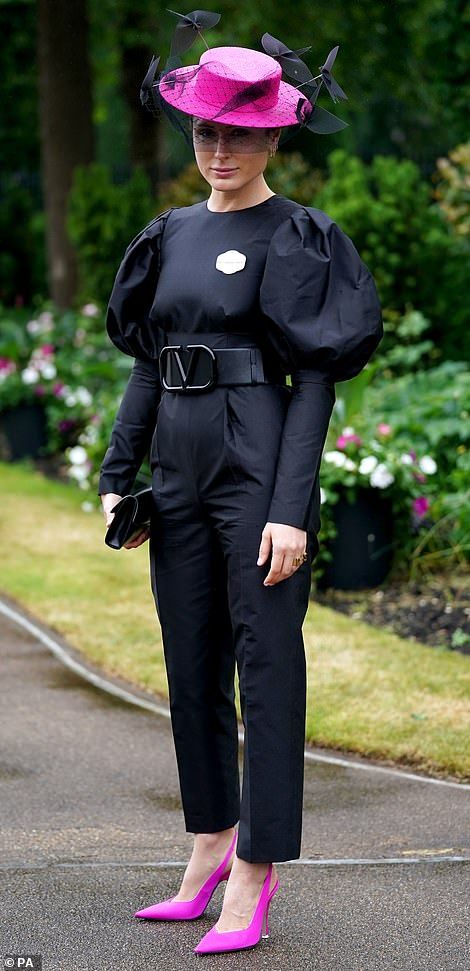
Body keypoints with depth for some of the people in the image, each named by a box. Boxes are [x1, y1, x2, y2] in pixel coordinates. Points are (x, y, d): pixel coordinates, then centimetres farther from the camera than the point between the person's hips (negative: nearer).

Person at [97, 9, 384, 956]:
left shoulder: (292, 236, -6)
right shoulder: (173, 233, 13)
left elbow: (315, 380, -10)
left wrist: (291, 508, -17)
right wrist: (118, 473, 11)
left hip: (257, 463, -7)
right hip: (177, 464, 7)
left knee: (265, 665, -3)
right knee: (191, 665, 13)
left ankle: (254, 875, 2)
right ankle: (211, 846, 26)